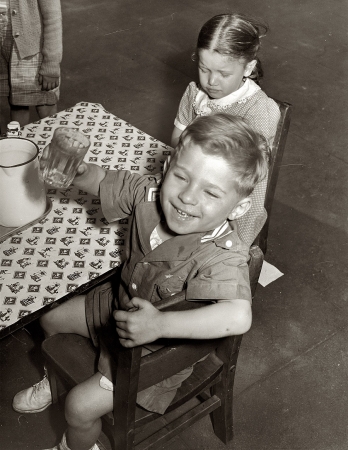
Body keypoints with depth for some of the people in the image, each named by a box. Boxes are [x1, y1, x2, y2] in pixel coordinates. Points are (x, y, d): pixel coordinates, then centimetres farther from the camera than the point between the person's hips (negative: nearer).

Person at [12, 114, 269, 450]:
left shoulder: (222, 255, -40)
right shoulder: (150, 193, -22)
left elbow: (239, 316, -55)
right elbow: (102, 182, -5)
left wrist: (160, 325, -60)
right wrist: (77, 170, -26)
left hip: (160, 350, -6)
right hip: (120, 303, 7)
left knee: (80, 407, -7)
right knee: (51, 317, 21)